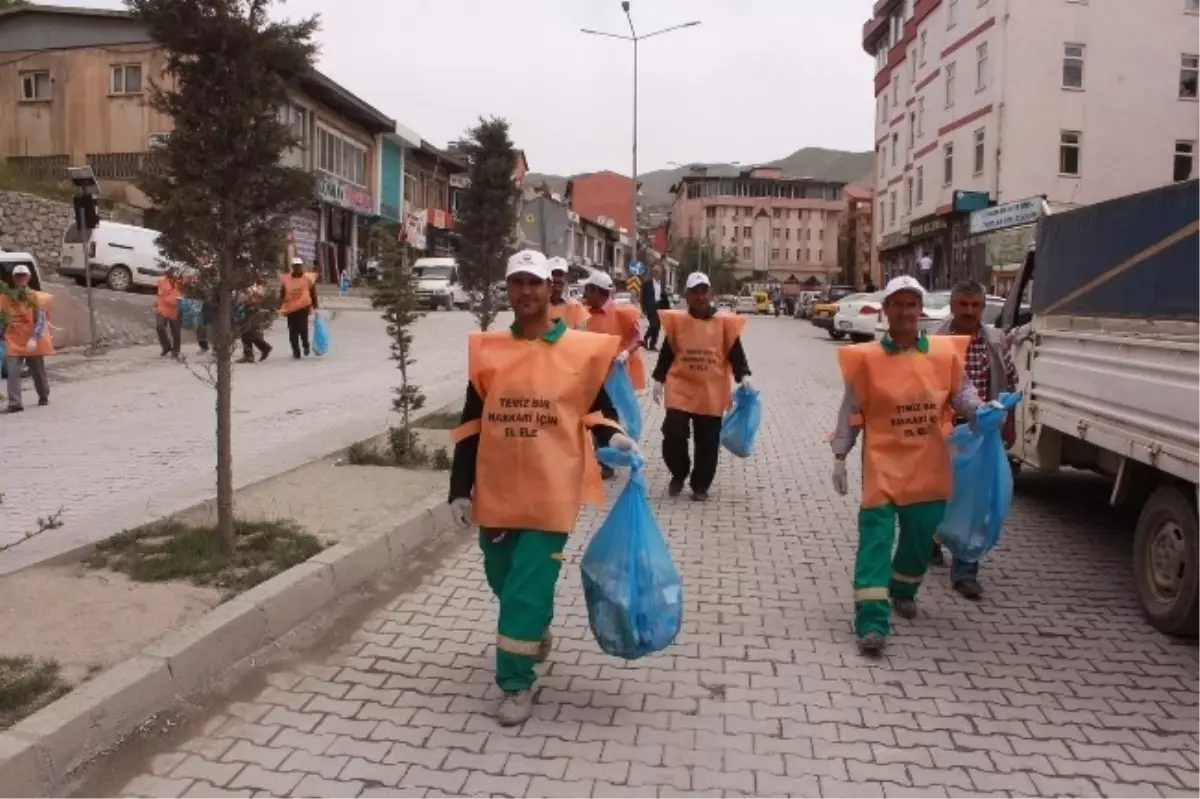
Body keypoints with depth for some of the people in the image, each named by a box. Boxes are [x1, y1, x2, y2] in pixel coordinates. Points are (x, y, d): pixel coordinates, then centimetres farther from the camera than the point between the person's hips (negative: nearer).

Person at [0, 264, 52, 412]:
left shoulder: (35, 297, -5)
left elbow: (41, 320, -13)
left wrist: (34, 339, -25)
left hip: (33, 343, -1)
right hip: (13, 342, 1)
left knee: (38, 372, 13)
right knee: (13, 373, -12)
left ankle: (44, 397, 34)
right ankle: (15, 403, -14)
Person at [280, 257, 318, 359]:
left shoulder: (308, 279, 2)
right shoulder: (285, 279, 6)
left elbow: (313, 294, 8)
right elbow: (281, 295, 12)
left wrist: (314, 308, 7)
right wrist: (281, 308, 5)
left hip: (303, 308, -2)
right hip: (290, 309, 2)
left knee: (302, 329, -12)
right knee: (293, 332, 5)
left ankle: (306, 345, 16)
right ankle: (295, 351, 15)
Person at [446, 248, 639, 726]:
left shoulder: (582, 349, -5)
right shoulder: (486, 350, 2)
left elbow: (596, 406, 8)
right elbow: (471, 425, 5)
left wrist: (613, 438, -14)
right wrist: (460, 489, 3)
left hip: (550, 492, -4)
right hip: (497, 491, 4)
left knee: (527, 589, -4)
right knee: (504, 581, 19)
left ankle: (516, 683, 13)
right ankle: (537, 631, 49)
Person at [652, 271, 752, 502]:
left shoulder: (725, 322, 0)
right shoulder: (676, 320, 1)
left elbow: (735, 353, 1)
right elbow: (667, 353, 7)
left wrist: (743, 376, -13)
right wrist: (659, 380, 5)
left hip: (712, 392, 0)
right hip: (680, 388, 0)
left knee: (707, 442, 6)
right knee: (674, 435, -7)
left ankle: (701, 484, 23)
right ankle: (679, 474, 21)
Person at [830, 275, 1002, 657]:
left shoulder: (945, 352, 0)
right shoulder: (867, 357, -4)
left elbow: (961, 391, 6)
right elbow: (850, 411, 0)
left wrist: (978, 411, -17)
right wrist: (839, 457, -1)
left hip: (928, 465, 3)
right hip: (883, 463, -3)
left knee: (921, 537, 17)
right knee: (876, 538, -8)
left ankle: (903, 590, 45)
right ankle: (872, 622, -8)